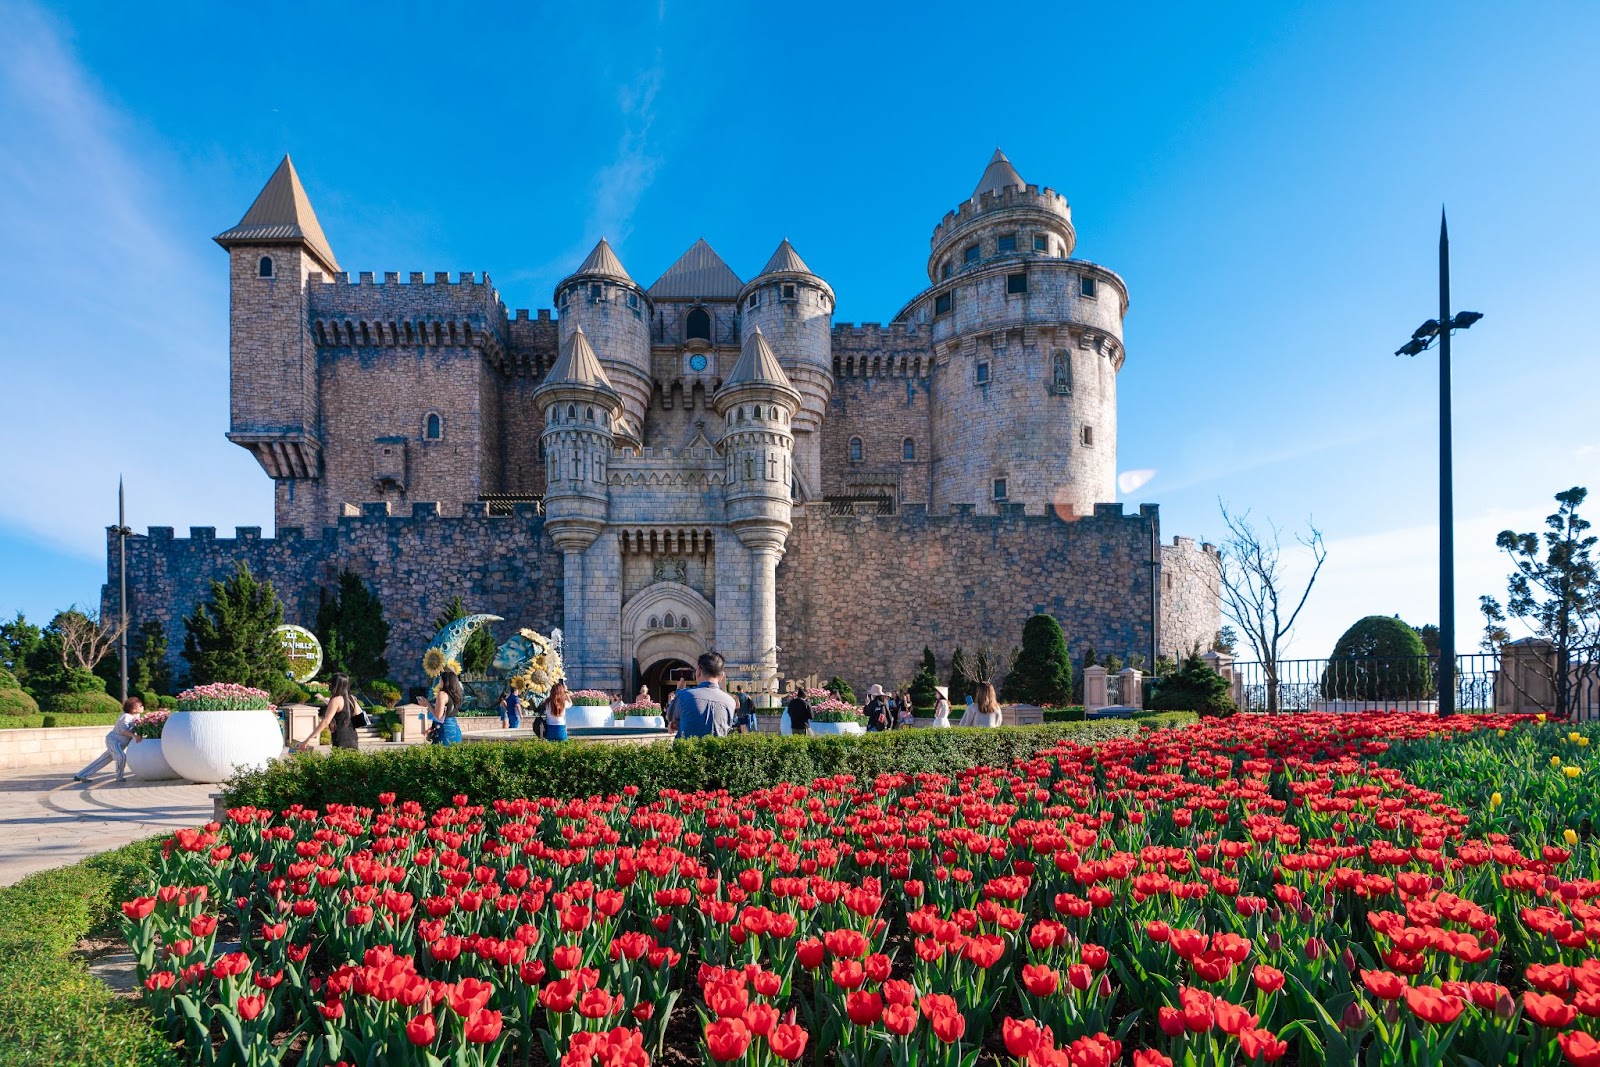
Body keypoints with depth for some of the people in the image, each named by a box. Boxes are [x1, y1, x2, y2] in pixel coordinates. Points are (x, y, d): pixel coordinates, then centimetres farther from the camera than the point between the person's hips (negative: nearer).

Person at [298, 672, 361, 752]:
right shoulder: (351, 698, 10)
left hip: (341, 741, -8)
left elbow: (325, 722, -18)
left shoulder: (336, 700, -11)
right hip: (353, 739, 8)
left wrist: (308, 740, -19)